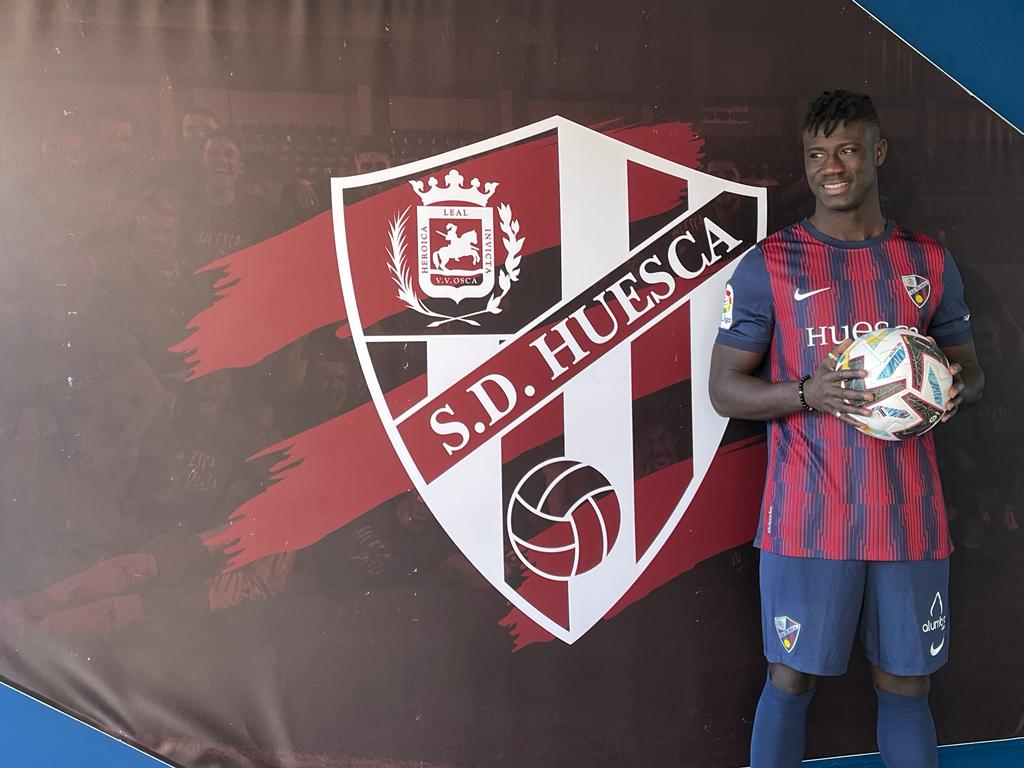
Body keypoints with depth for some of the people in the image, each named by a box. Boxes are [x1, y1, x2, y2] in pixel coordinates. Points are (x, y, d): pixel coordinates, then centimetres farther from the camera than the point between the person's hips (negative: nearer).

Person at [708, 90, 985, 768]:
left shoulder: (931, 263, 9)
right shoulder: (768, 266, -1)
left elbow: (970, 369, 18)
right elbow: (724, 387, -2)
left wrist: (957, 389, -7)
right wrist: (811, 392, -19)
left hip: (909, 514, 3)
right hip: (807, 516, -2)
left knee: (906, 685, 11)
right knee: (791, 679, 5)